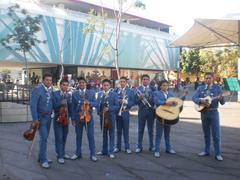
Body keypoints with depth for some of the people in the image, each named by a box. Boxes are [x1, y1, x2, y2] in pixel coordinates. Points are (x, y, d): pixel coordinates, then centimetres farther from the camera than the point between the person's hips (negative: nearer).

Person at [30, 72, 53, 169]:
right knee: (44, 137, -9)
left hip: (48, 117, 6)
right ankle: (43, 159, 2)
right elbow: (33, 105, -16)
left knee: (45, 138, 13)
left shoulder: (51, 90, 4)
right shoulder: (37, 89, -13)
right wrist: (35, 119, -19)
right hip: (41, 117, -6)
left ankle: (41, 157, 25)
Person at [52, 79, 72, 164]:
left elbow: (70, 107, 10)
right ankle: (60, 156, 2)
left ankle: (62, 153, 27)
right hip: (58, 119, -4)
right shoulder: (55, 94, -3)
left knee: (64, 137, 12)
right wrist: (60, 103, -25)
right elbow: (54, 105, -12)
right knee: (59, 138, -5)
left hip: (66, 119, 4)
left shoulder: (69, 95, 10)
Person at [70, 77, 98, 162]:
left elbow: (95, 103, -1)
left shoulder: (91, 93, 4)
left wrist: (89, 103, -21)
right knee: (78, 136, 11)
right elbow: (73, 107, 4)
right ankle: (78, 153, 25)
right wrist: (73, 119, 0)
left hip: (89, 117, -1)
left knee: (91, 136, 2)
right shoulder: (74, 94, 4)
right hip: (78, 118, 1)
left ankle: (92, 154, 11)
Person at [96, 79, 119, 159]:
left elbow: (117, 106, -6)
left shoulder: (114, 94, -3)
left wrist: (109, 108, -19)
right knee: (104, 134, 14)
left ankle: (111, 152, 10)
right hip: (102, 116, 3)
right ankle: (104, 150, 25)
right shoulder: (99, 94, 8)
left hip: (111, 116, -3)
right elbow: (97, 104, 9)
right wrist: (98, 112, -7)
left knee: (111, 134, 2)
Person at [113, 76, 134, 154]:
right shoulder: (116, 90, 4)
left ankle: (127, 147, 12)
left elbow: (132, 102, -3)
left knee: (126, 130, 4)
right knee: (118, 130, 9)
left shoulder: (130, 91, 1)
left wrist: (125, 101, -18)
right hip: (117, 112, 1)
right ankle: (118, 147, 19)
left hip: (125, 113, -1)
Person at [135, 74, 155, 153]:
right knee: (140, 130, 4)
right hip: (142, 111, -1)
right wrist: (139, 98, -20)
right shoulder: (138, 89, 2)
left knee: (151, 130, 10)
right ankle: (139, 147, 14)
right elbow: (136, 101, -1)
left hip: (151, 111, 1)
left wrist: (152, 99, -16)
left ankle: (151, 146, 20)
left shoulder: (153, 89, 6)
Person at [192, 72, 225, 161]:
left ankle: (218, 154, 4)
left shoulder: (217, 88, 0)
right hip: (203, 112, 3)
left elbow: (222, 103, -3)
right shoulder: (200, 88, 6)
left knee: (216, 134, -3)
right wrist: (200, 101, -24)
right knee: (206, 134, 13)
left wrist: (221, 99, -25)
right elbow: (194, 97, -5)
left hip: (214, 112, -2)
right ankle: (207, 151, 26)